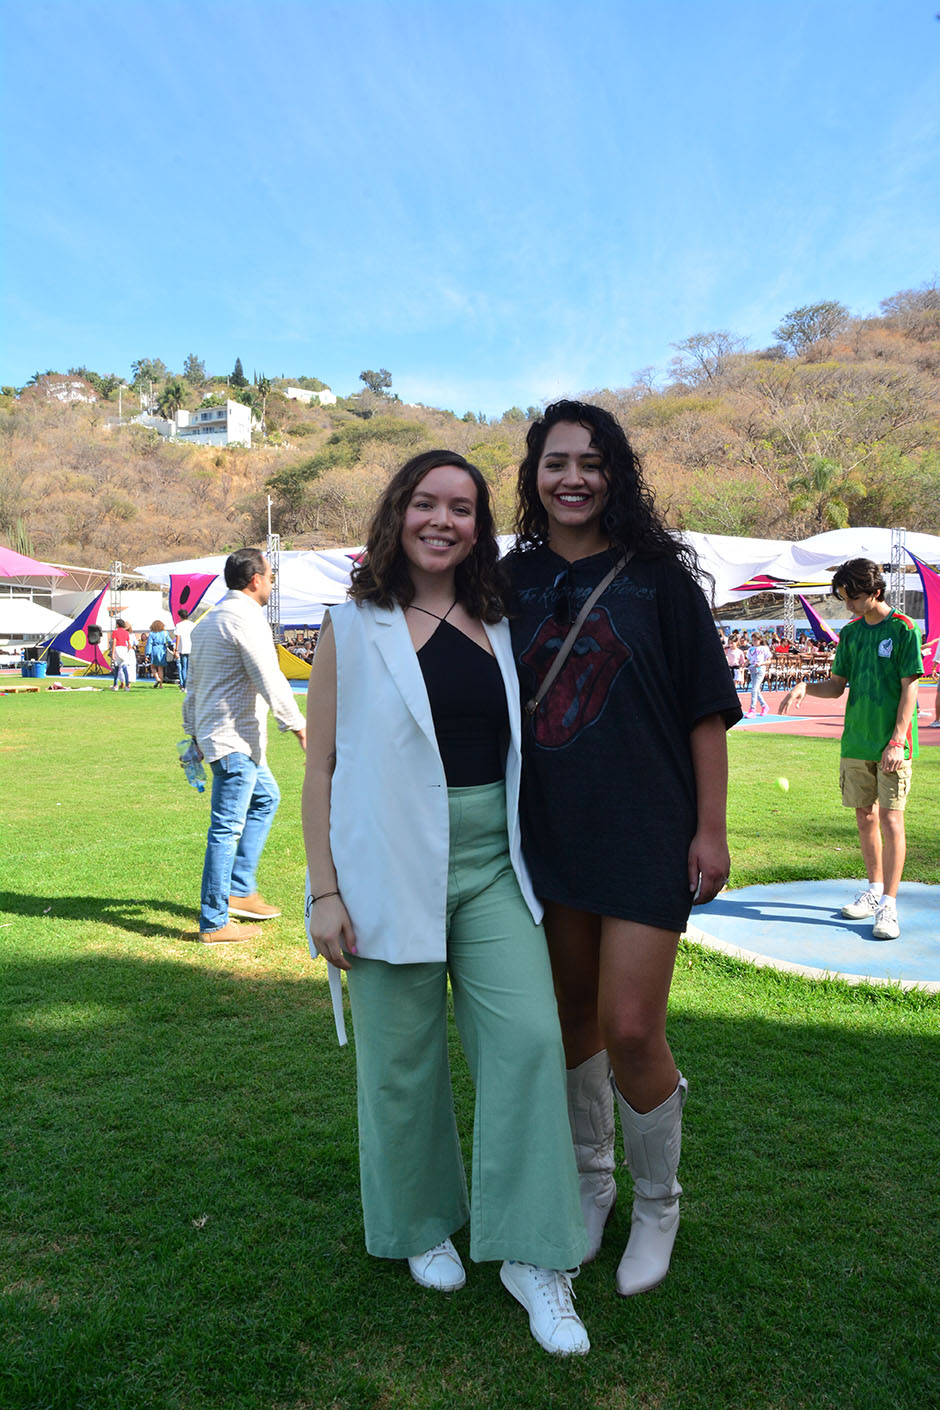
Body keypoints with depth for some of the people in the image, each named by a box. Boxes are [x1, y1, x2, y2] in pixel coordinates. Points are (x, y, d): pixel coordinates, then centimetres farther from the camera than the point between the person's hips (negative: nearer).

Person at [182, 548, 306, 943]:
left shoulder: (208, 620, 16)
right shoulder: (245, 618, -14)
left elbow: (193, 684, 20)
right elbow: (270, 681, -19)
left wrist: (193, 734, 25)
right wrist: (299, 727, -13)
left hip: (212, 732, 11)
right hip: (234, 738, -11)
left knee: (265, 798, 23)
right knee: (227, 828, -6)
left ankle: (239, 890, 26)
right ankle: (214, 922, 0)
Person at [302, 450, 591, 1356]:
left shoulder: (497, 626, 10)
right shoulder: (353, 628, -2)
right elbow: (320, 767, -3)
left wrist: (531, 863, 16)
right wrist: (324, 891, -7)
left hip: (493, 869, 4)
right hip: (392, 872, -3)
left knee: (527, 1038, -4)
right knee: (402, 1059, 9)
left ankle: (531, 1257, 14)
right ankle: (422, 1226, 35)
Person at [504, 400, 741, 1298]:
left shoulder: (655, 576, -3)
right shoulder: (513, 581, 5)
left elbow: (706, 709, -3)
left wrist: (711, 828, -7)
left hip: (646, 834, -3)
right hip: (549, 834, 4)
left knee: (631, 1029, -4)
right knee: (573, 1018, 14)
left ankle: (658, 1204, 24)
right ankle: (589, 1181, 38)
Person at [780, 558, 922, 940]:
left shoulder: (904, 629, -6)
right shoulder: (850, 633, 10)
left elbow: (909, 689, -9)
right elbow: (837, 685, 13)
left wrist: (897, 741, -15)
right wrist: (804, 687, -7)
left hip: (892, 743, -5)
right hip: (856, 740, 6)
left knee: (890, 817, -8)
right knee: (864, 813, 11)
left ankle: (888, 905, -4)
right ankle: (874, 889, 26)